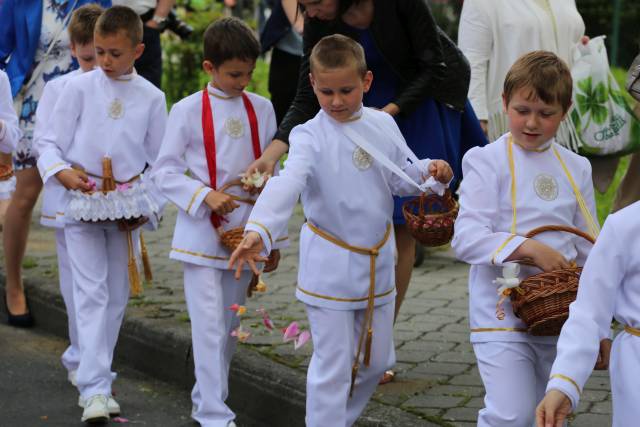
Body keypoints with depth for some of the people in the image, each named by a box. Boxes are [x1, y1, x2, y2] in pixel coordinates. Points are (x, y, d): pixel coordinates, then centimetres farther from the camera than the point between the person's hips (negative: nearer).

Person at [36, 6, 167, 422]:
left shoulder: (151, 97, 2)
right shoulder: (80, 87, -4)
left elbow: (159, 160, 9)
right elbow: (50, 143, -3)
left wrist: (150, 203, 0)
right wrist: (64, 171, -21)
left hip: (128, 203, 3)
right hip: (83, 201, -3)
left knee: (117, 294, 10)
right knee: (91, 293, -9)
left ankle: (97, 378, 25)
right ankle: (95, 391, -11)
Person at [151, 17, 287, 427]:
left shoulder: (262, 108, 4)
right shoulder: (187, 111, -7)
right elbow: (165, 171, -5)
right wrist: (206, 195, -19)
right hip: (202, 235, -4)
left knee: (231, 325, 13)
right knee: (209, 327, -8)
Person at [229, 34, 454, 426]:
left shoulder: (383, 125, 1)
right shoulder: (310, 137, -15)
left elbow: (403, 176, 10)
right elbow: (286, 186, -30)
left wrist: (431, 171, -13)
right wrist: (258, 232, -47)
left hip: (378, 262, 5)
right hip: (329, 266, -5)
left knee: (377, 360, 16)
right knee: (332, 367, -1)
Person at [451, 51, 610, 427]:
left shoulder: (576, 168, 9)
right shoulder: (487, 162, -5)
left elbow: (589, 251, 14)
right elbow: (466, 239, -14)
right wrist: (528, 248, -27)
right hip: (503, 315, -5)